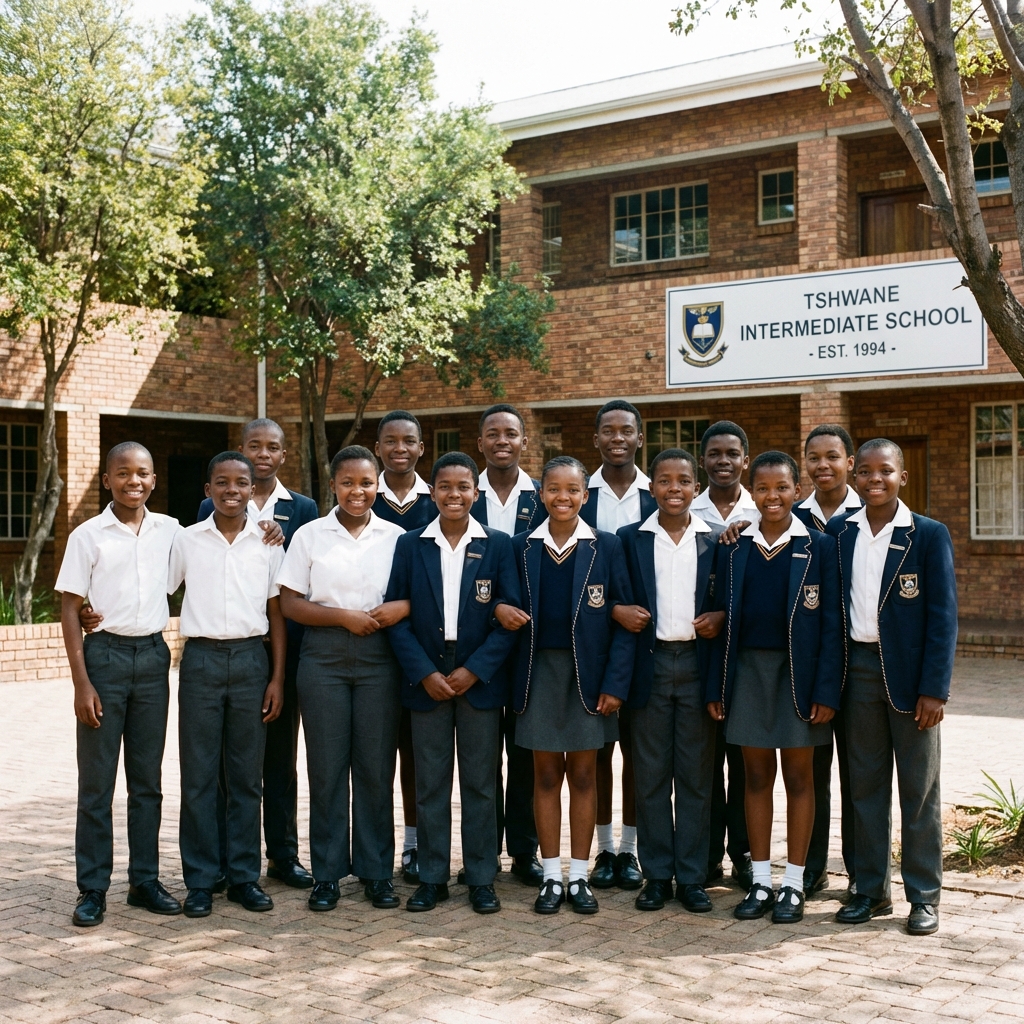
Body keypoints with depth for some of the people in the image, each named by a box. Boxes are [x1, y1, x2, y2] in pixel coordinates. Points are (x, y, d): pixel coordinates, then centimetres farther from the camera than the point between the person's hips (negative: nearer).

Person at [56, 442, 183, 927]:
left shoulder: (169, 530, 5)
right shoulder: (88, 536, -3)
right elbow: (70, 609, -3)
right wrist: (81, 682, -10)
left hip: (153, 655, 3)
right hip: (104, 654, -3)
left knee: (147, 778, 10)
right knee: (97, 781, 1)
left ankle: (145, 879, 19)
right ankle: (92, 889, 9)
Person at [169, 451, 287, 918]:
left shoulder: (267, 543, 6)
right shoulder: (186, 541, 4)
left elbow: (277, 613, 7)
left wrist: (277, 678, 3)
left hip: (251, 658, 1)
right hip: (201, 658, -1)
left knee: (247, 775, 7)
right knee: (199, 774, 2)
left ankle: (244, 876, 16)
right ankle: (200, 880, 11)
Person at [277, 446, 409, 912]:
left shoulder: (396, 537, 6)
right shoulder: (310, 535, 4)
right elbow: (290, 604, 1)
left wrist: (403, 607, -13)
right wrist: (342, 616, -12)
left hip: (379, 658, 1)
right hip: (324, 657, 0)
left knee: (376, 766, 3)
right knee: (326, 766, 2)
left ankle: (376, 872, 14)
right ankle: (327, 874, 12)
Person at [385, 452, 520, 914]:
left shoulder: (498, 545, 1)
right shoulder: (410, 545, 4)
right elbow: (398, 616, 1)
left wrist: (473, 670, -11)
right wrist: (425, 673, -9)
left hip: (480, 680, -1)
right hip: (426, 679, 1)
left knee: (480, 783, 5)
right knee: (430, 784, 6)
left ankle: (481, 879, 14)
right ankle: (432, 877, 16)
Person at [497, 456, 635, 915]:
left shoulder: (607, 546, -1)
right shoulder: (522, 546, 4)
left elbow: (623, 619, -2)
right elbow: (505, 603, 12)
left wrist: (615, 683, -9)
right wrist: (501, 610, -12)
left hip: (587, 673, -1)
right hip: (539, 670, 1)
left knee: (583, 774, 6)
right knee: (546, 774, 6)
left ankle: (579, 877, 16)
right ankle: (551, 877, 15)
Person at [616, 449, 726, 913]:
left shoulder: (716, 540, 6)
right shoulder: (629, 539, 5)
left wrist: (721, 617, -7)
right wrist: (617, 610, -10)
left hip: (699, 663, 0)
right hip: (650, 664, 0)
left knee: (696, 776, 4)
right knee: (650, 775, 4)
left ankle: (692, 877, 13)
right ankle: (656, 875, 14)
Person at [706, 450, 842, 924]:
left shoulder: (819, 546, -3)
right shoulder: (735, 549, 4)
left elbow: (830, 623, -4)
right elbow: (724, 621, 7)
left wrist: (826, 690, -10)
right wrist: (716, 687, 3)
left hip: (798, 672, -2)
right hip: (748, 671, 3)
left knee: (798, 775, 6)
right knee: (756, 775, 8)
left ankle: (794, 885, 15)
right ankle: (760, 882, 17)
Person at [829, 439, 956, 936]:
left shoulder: (929, 536, -4)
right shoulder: (838, 533, 5)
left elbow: (942, 616, -6)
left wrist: (935, 688, -12)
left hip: (909, 672, -3)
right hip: (857, 670, 3)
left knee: (919, 789, 5)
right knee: (865, 785, 10)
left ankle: (924, 896, 14)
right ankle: (871, 890, 20)